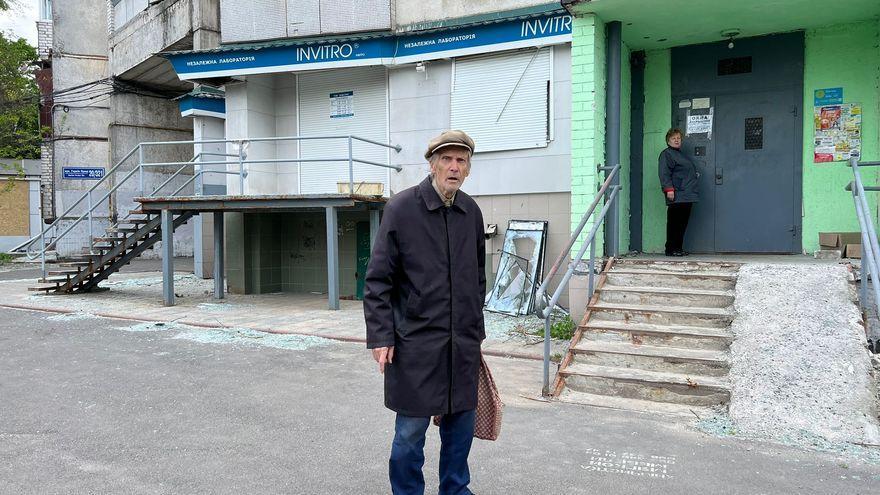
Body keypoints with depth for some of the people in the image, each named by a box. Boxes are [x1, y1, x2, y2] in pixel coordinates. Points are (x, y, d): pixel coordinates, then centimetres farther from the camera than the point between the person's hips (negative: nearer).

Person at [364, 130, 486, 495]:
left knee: (460, 425, 15)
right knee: (411, 430, 4)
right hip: (416, 341, -5)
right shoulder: (401, 208, -8)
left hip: (464, 342, 5)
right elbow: (378, 279, -7)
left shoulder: (471, 212, 8)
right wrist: (380, 335, -12)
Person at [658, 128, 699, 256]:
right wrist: (669, 188, -23)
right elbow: (664, 173, -14)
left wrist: (695, 175, 22)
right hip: (676, 196, -9)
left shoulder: (682, 155, 26)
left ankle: (678, 248, 15)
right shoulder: (666, 154, -3)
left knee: (683, 223, 9)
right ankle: (671, 249, -6)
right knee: (674, 222, -9)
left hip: (687, 196, 9)